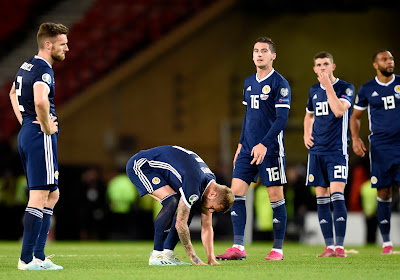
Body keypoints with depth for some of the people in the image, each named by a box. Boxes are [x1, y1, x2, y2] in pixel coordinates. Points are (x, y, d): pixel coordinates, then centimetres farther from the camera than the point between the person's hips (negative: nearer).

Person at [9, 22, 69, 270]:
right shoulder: (43, 70, -16)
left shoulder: (26, 66, 15)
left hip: (27, 133, 10)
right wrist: (47, 127, -19)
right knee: (39, 197, -7)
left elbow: (13, 94, 33)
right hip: (41, 138, -10)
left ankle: (38, 256, 15)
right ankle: (27, 259, -6)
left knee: (52, 195, 15)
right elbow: (40, 101, -35)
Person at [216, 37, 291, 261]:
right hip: (248, 149, 7)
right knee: (236, 192, -3)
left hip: (270, 150, -7)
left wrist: (264, 145, -22)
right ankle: (238, 247, -2)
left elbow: (282, 119, -14)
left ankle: (278, 249, 7)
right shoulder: (249, 82, 13)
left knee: (276, 196, -1)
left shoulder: (280, 83, -8)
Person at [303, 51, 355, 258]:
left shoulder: (345, 88, -3)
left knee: (337, 196, -14)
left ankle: (340, 246, -14)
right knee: (321, 199, 3)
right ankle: (329, 246, 7)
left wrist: (328, 86, -20)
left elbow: (339, 110, -21)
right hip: (317, 151, 5)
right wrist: (306, 135, 12)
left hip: (337, 150, -5)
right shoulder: (314, 90, 13)